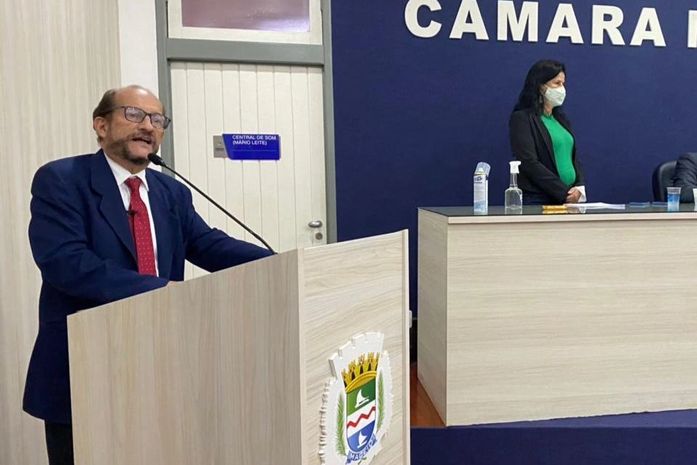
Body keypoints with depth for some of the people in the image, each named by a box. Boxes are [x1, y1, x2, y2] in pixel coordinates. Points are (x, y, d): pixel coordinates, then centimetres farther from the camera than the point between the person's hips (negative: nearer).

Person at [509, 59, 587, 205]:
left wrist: (579, 187, -2)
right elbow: (529, 163, -14)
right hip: (536, 200, -6)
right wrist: (564, 193, -14)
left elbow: (573, 157, 17)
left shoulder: (561, 118, 16)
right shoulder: (521, 118, -5)